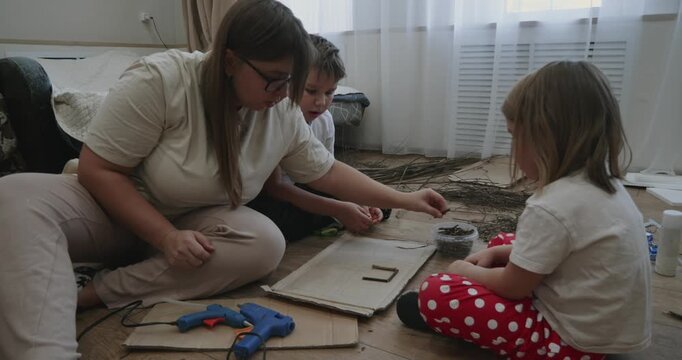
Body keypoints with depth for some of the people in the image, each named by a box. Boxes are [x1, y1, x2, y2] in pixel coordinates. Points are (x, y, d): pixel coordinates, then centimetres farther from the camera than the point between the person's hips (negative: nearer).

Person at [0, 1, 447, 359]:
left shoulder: (283, 114, -9)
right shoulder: (160, 80, -24)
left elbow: (327, 171, 1)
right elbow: (97, 169, -19)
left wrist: (404, 199, -2)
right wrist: (166, 237, -28)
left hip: (196, 224, 4)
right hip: (114, 210, -3)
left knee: (266, 243, -28)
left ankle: (92, 295, -23)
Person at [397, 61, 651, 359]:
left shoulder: (550, 209, -29)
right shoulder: (600, 181, -1)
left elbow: (512, 287, -16)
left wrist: (467, 271, 2)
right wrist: (497, 254, 9)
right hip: (602, 323, 9)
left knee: (434, 296, -18)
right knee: (504, 243, 23)